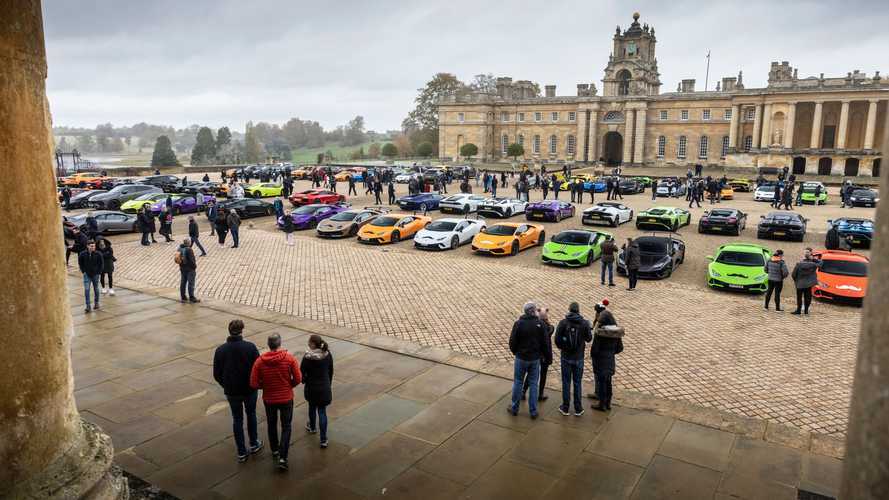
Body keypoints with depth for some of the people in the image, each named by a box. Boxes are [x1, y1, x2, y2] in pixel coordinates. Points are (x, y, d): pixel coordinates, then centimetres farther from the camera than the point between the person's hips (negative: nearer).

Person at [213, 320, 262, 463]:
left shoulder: (220, 350, -8)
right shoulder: (250, 347, -15)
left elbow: (216, 374, -2)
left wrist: (226, 386, 15)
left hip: (231, 391, 1)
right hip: (250, 389, -1)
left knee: (237, 419, 14)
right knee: (251, 414, 22)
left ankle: (241, 452, 19)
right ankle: (254, 444, 32)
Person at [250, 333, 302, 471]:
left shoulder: (259, 361, -15)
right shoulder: (289, 358, -16)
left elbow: (254, 384, -13)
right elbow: (298, 379, -13)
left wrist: (266, 385, 6)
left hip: (269, 399, 1)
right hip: (286, 398, -1)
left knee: (272, 424, 25)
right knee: (286, 427, 13)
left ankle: (275, 450, 43)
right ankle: (282, 458, 3)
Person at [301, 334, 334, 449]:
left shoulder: (307, 357, -21)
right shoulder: (328, 355, -9)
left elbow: (302, 372, -12)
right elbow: (331, 371, 2)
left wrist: (304, 381, 11)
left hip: (311, 388, -2)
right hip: (324, 388, 2)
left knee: (312, 407, 25)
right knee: (322, 411, 8)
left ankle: (312, 427, 50)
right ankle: (323, 440, 4)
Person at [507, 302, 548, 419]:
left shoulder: (519, 324, -13)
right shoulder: (540, 324, -9)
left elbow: (512, 341, -8)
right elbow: (544, 343, -4)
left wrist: (515, 352, 10)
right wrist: (540, 354, 11)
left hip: (521, 358, -1)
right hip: (535, 359, 1)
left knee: (518, 382, 12)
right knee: (533, 384, 10)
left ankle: (514, 408, 22)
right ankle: (533, 411, 15)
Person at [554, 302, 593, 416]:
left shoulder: (563, 323, -10)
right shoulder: (584, 323, -8)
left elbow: (557, 339, -11)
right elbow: (589, 339, 2)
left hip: (566, 357, -1)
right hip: (579, 357, 1)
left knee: (566, 382, 9)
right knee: (577, 383, 10)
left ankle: (565, 408, 16)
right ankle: (578, 409, 17)